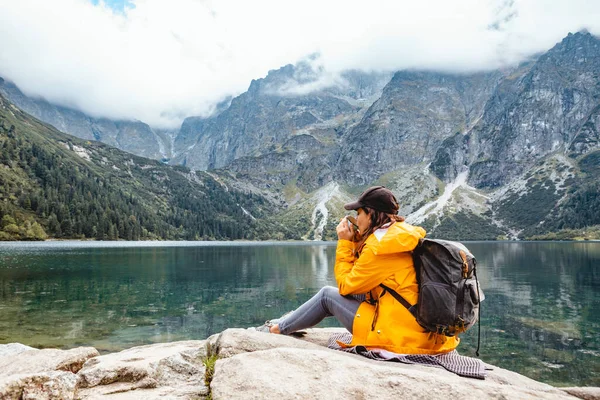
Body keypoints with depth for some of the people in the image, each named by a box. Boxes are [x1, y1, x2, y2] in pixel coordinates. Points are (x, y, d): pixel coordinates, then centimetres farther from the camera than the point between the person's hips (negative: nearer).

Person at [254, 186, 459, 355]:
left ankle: (278, 328, 25)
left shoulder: (380, 246, -20)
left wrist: (345, 242, -3)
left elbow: (346, 285, -8)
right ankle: (293, 321, 35)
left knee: (328, 294, 5)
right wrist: (355, 240, 9)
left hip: (395, 335, -9)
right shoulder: (403, 232, 6)